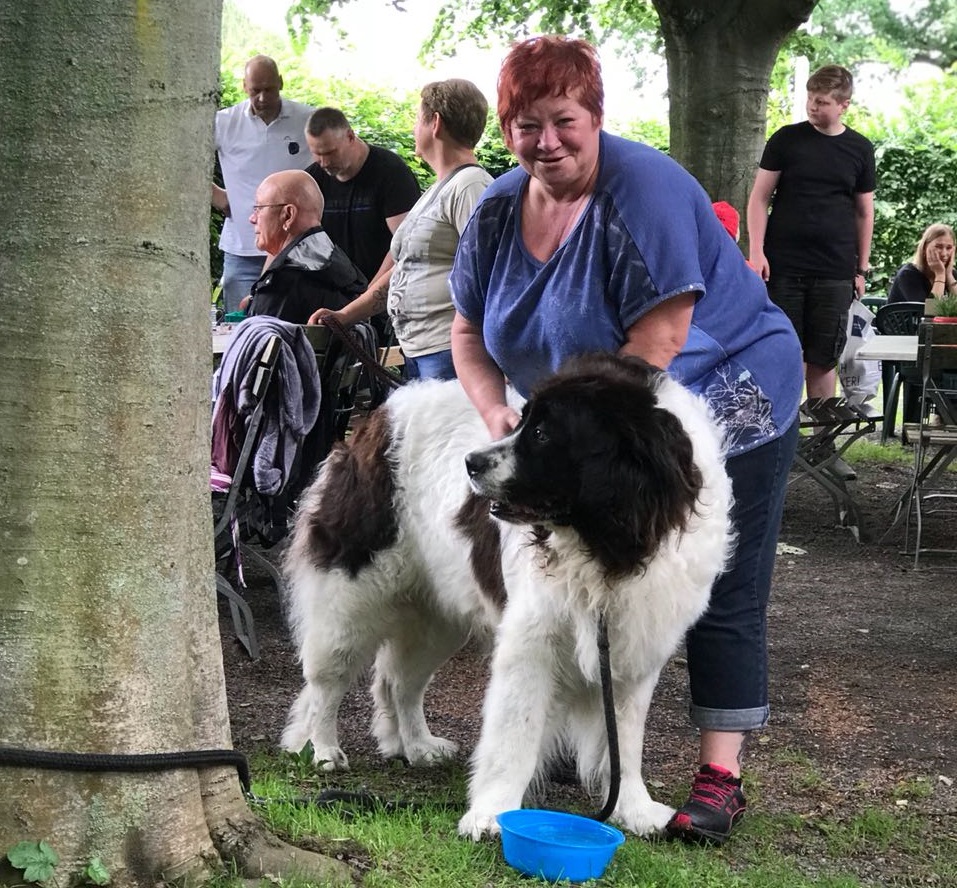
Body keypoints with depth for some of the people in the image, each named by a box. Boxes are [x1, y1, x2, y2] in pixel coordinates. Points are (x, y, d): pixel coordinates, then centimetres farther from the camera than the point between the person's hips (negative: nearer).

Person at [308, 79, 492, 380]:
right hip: (416, 350, 10)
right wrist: (345, 316, 22)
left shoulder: (471, 186, -9)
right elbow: (403, 268, 28)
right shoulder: (437, 191, 23)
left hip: (449, 353, -10)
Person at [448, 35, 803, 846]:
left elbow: (657, 340, -27)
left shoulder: (644, 191, -23)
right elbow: (469, 332, 7)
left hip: (724, 404, -7)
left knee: (721, 599, -4)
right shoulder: (499, 210, -2)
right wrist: (497, 411, -12)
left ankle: (721, 778, 1)